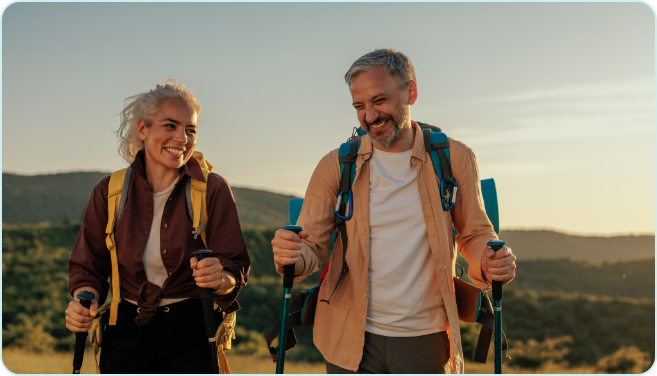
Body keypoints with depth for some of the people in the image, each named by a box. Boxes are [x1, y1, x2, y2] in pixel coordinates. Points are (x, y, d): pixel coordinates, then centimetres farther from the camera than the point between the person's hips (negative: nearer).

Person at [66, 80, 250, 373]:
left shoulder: (213, 190, -5)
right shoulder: (109, 192, 0)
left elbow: (236, 269, -8)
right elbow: (88, 266, 7)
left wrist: (221, 279, -31)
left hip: (191, 333, -2)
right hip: (126, 331, 2)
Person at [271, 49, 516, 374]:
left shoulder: (454, 159, -2)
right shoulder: (335, 167, -2)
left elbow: (474, 233, 9)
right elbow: (312, 245, -1)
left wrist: (488, 264, -13)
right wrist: (293, 257, -25)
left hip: (425, 340, 0)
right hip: (351, 341, 0)